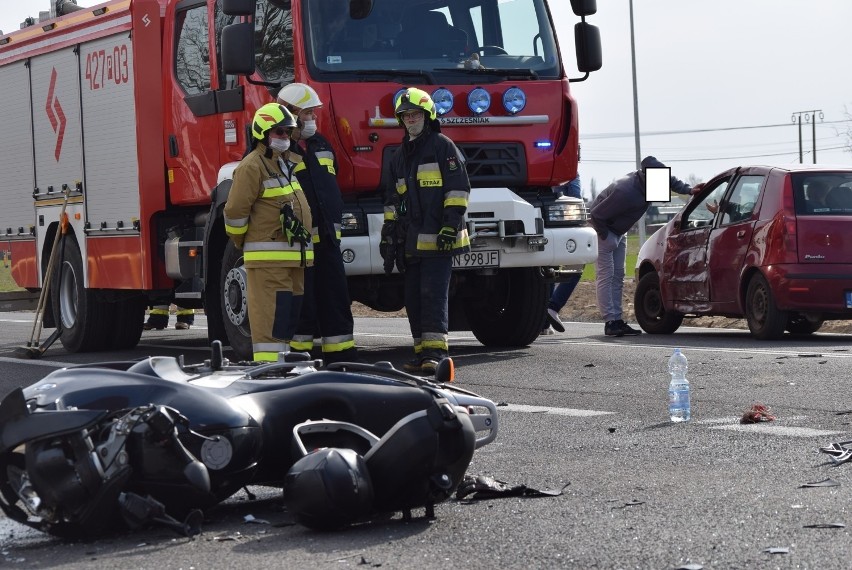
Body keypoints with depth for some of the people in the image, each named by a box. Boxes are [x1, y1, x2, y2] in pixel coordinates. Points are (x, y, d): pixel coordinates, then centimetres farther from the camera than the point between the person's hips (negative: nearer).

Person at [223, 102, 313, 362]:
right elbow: (235, 210, -13)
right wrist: (241, 243, -2)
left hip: (294, 255, 9)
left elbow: (301, 203, 32)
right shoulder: (252, 166, -10)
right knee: (269, 313, -10)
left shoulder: (292, 162, 18)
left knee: (291, 311, 12)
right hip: (268, 255, -9)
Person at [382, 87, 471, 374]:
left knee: (433, 293, -13)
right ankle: (422, 353, 9)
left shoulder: (442, 146, 1)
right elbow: (392, 200, 25)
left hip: (438, 239, -7)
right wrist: (388, 234, 17)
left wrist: (451, 224, -14)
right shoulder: (399, 156, 22)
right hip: (412, 241, 7)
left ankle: (436, 351, -15)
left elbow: (459, 188, -6)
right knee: (413, 298, 6)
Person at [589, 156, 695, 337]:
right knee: (606, 275, -12)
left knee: (617, 275, 7)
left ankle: (617, 320, 9)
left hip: (619, 232, 9)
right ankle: (610, 322, -16)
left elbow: (672, 181, 10)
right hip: (603, 229, -9)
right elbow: (596, 215, -31)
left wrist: (688, 190, -6)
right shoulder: (626, 192, -38)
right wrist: (607, 238, -22)